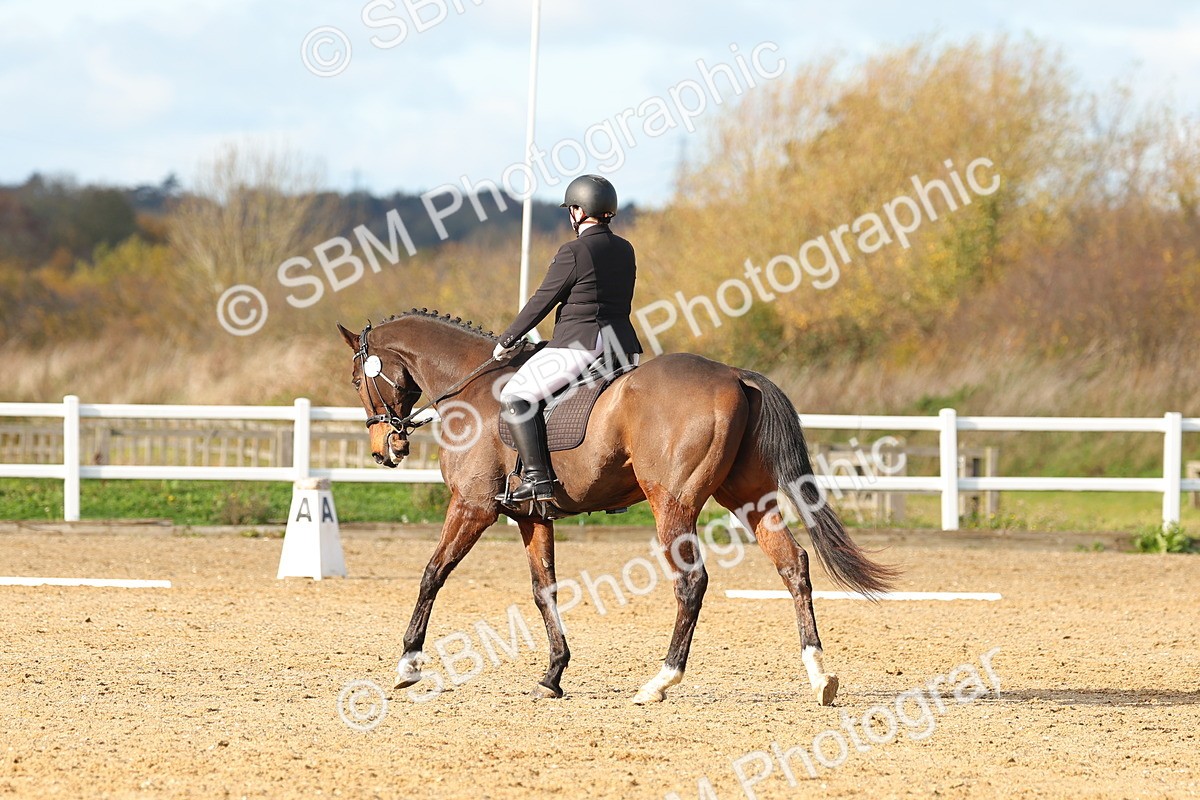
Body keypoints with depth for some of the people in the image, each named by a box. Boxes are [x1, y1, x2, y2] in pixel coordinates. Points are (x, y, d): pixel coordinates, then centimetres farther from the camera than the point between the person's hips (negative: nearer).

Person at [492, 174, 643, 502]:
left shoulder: (573, 252, -11)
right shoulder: (625, 251, 12)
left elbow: (542, 302, -6)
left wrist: (507, 340, 6)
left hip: (579, 343, -8)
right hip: (622, 346, 8)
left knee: (515, 395, -5)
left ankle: (537, 478, -17)